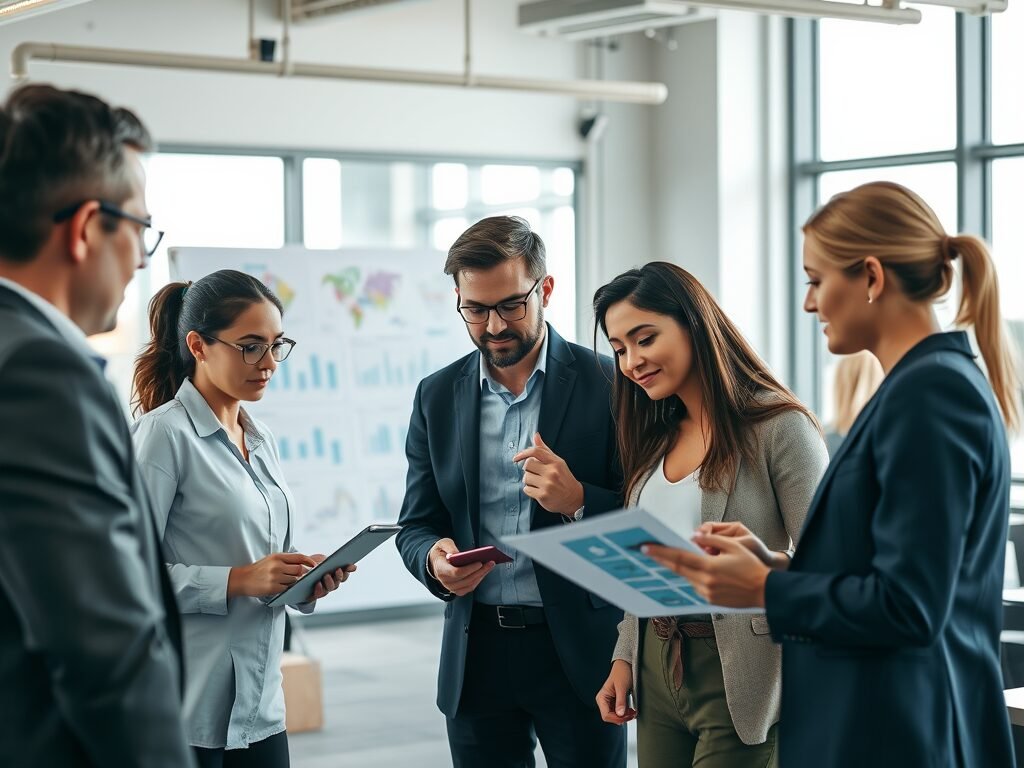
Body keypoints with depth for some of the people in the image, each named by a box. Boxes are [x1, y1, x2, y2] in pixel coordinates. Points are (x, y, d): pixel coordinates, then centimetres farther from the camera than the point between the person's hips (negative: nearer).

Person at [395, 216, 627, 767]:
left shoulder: (608, 385, -5)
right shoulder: (437, 397, 6)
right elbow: (416, 526, 10)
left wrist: (579, 501, -22)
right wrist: (434, 559, -13)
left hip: (579, 649, -3)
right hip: (477, 653, 3)